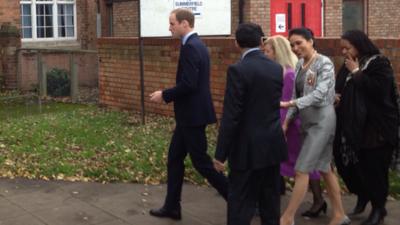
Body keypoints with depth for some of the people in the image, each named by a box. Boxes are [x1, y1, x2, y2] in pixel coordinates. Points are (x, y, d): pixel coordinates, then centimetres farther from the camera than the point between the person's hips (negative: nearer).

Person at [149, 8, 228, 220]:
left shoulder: (190, 47, -19)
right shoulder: (197, 44, 13)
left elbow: (188, 84, -26)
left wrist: (164, 95, -13)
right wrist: (169, 94, 15)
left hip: (193, 115, -10)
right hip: (190, 114, 10)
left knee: (201, 162, -1)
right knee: (174, 158, 15)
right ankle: (172, 206, 24)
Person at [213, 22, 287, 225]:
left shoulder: (238, 70, -15)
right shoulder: (277, 68, 5)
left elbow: (230, 116, -16)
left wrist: (220, 154, -11)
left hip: (248, 149, -6)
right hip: (273, 144, 7)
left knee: (240, 205, 0)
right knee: (270, 202, 15)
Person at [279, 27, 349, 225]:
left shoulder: (324, 63, -13)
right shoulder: (300, 65, 9)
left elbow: (320, 94, -23)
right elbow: (297, 95, 9)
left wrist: (289, 104, -31)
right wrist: (286, 121, 0)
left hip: (322, 120, -8)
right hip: (308, 120, 8)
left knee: (301, 170, -7)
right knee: (324, 168, 13)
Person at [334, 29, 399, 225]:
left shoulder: (379, 63, -9)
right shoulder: (348, 66, 12)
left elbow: (378, 90, -23)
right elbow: (340, 88, 21)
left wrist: (356, 72, -17)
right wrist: (336, 96, -3)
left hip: (375, 128, -7)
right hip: (352, 125, 7)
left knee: (373, 169, 0)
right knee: (346, 163, 7)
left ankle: (378, 209, 19)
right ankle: (362, 196, 33)